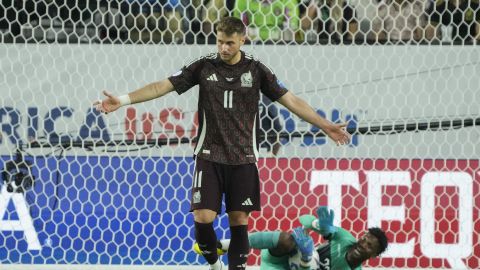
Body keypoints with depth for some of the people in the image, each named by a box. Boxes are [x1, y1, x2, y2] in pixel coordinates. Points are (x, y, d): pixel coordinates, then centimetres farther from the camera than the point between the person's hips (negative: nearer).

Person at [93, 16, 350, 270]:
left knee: (239, 219, 1)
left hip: (243, 158, 0)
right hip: (209, 156, 0)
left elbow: (290, 100, 3)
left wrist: (325, 125, -2)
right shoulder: (204, 66, -1)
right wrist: (122, 100, -9)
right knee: (203, 217, -10)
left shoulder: (256, 70, 0)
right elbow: (163, 86, 0)